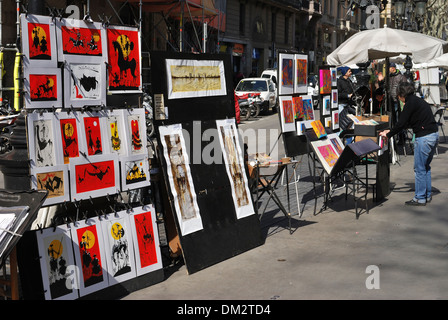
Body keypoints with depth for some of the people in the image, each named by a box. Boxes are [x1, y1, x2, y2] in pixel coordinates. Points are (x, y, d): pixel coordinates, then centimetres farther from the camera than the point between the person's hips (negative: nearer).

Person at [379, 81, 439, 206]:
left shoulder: (411, 103, -12)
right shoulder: (417, 100, 17)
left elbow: (401, 123, -13)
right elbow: (408, 123, 23)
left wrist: (388, 135, 0)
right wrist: (391, 131, 25)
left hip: (424, 137, -10)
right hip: (433, 134, 10)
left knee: (419, 168, 0)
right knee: (425, 167, 19)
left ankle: (420, 198, 6)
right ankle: (427, 195, 26)